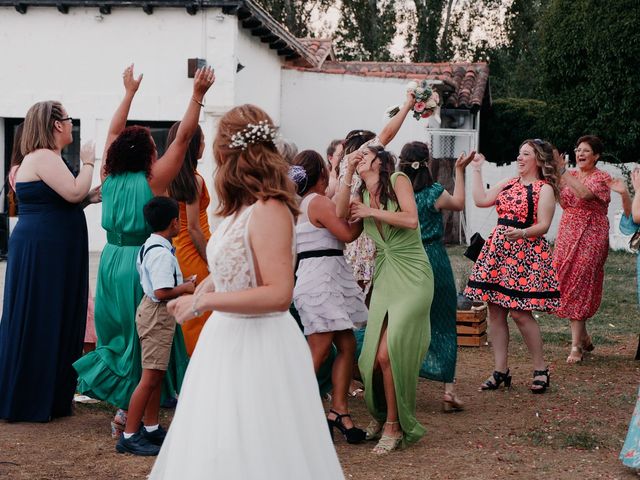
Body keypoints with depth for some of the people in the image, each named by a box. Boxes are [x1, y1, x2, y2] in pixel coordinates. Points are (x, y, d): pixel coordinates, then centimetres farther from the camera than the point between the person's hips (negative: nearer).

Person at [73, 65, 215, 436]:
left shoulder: (110, 178, 2)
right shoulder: (152, 181, -12)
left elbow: (114, 133, 16)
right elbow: (183, 137, -13)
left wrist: (129, 92, 25)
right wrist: (198, 96, -10)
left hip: (112, 261, 6)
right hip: (142, 264, -6)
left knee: (119, 334, 15)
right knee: (142, 339, 2)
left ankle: (122, 403, 22)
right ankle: (128, 414, 5)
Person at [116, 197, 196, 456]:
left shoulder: (149, 246, 11)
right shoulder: (162, 253, -21)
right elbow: (162, 292, -26)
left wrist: (182, 283, 14)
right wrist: (186, 288, -11)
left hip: (151, 310, 11)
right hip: (158, 315, -11)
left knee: (157, 374, 18)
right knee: (150, 377, -7)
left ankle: (151, 428, 29)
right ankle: (129, 436, -3)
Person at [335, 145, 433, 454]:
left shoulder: (398, 180, -3)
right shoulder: (362, 196, 13)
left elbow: (411, 220, -17)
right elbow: (340, 214, -7)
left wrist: (372, 212, -9)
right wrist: (348, 173, -6)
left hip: (412, 278, -5)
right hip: (384, 278, 5)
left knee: (389, 354, -11)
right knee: (374, 357, 0)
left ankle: (394, 425, 5)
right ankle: (380, 415, 23)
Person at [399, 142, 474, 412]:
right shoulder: (434, 193, -11)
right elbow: (459, 204, 10)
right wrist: (460, 171, 19)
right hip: (433, 263, -3)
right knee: (443, 327, 8)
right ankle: (449, 389, 5)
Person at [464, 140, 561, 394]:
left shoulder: (545, 189, -4)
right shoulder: (508, 183, 17)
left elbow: (543, 225, -11)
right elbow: (481, 200, 10)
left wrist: (522, 233, -29)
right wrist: (477, 170, 14)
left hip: (526, 253, -7)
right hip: (497, 249, 7)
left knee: (520, 313, -10)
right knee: (495, 311, 4)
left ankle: (541, 370, 6)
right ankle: (500, 371, 12)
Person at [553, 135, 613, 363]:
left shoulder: (601, 177, -5)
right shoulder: (570, 175, 13)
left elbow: (584, 193, -25)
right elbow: (564, 203, 5)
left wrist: (562, 172, -25)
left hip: (589, 237, -6)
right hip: (567, 233, 6)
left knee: (579, 285, -9)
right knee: (566, 283, 5)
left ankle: (576, 346, -5)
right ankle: (584, 337, 22)